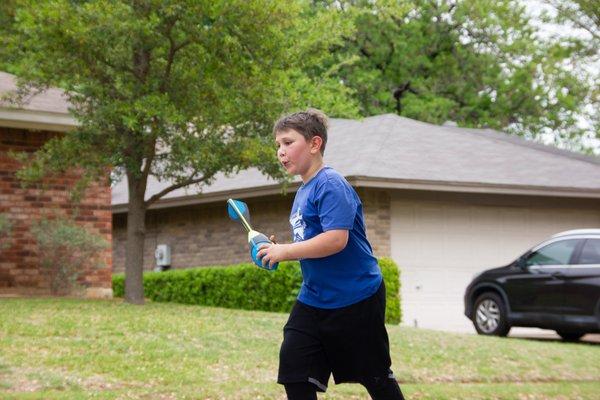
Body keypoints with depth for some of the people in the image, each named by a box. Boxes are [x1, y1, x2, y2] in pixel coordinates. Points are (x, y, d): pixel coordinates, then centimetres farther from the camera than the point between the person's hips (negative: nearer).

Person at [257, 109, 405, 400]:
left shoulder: (330, 185, -18)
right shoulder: (303, 190, 11)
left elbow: (336, 239, -30)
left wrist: (285, 251, -21)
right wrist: (277, 249, 4)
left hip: (355, 298, -9)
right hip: (314, 298, 9)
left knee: (374, 376, 8)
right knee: (294, 372, 0)